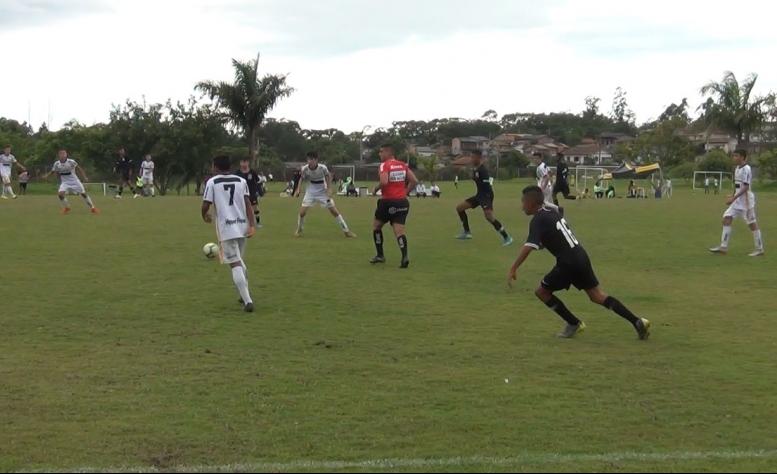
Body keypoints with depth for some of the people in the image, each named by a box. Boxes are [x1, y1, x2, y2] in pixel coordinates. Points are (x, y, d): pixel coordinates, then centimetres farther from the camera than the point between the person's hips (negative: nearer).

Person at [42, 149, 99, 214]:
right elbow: (52, 171, 5)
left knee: (83, 193, -1)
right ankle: (66, 208, 5)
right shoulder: (56, 164, -10)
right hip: (65, 182, 2)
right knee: (60, 194, -20)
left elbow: (78, 168, -8)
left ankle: (92, 208, 15)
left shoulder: (71, 162, -19)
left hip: (74, 181, -2)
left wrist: (84, 177, -13)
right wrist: (46, 176, -12)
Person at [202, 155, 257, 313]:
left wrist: (205, 216, 19)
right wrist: (252, 225, -6)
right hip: (242, 226, 5)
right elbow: (248, 203, 0)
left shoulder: (212, 182, 0)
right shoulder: (241, 181, 10)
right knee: (240, 261, 25)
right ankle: (245, 295, 31)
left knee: (235, 264, -6)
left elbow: (205, 206, -3)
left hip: (226, 229, -5)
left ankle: (248, 301, -16)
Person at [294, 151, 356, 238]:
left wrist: (329, 190, -17)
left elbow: (328, 177, -5)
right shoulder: (305, 169, -18)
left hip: (323, 192, -1)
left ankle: (346, 231, 8)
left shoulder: (322, 168, -24)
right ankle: (299, 230, 20)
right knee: (302, 212, -8)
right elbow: (301, 179, 0)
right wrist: (298, 190, -13)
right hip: (310, 192, 1)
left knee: (334, 211, -3)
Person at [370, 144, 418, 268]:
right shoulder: (403, 165, 8)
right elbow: (414, 181, 5)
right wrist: (405, 192, 14)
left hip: (388, 201, -4)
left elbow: (384, 182, -24)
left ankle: (380, 255, 22)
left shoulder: (385, 165, -8)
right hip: (402, 201, 4)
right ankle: (405, 256, -24)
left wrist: (376, 189, -5)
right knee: (399, 230, -2)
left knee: (376, 226, 18)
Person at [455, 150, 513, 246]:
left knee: (489, 216, -27)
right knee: (459, 208, 11)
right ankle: (467, 232, 19)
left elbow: (487, 185, -24)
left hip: (486, 195, -10)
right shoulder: (475, 168, 7)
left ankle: (506, 237, -19)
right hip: (479, 194, 10)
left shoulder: (483, 170, -20)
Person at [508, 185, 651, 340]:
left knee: (542, 291, 6)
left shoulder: (538, 220, -11)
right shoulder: (551, 213, 15)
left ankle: (574, 324, 10)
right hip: (581, 257, 8)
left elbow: (529, 247, -23)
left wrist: (513, 269, -24)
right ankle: (637, 322, 6)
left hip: (568, 263, -8)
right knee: (598, 295, 12)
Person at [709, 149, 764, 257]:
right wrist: (732, 197, 17)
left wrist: (733, 198, -24)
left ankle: (760, 249, 9)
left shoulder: (746, 169, -15)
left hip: (746, 199, -9)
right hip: (737, 200, 9)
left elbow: (746, 187, -20)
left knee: (752, 223, -1)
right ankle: (723, 247, 0)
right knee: (727, 218, 0)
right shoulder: (737, 168, 11)